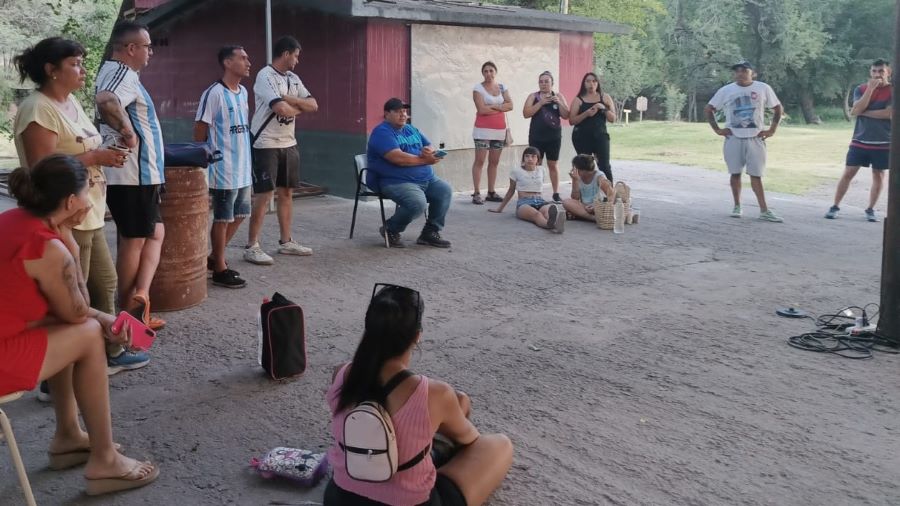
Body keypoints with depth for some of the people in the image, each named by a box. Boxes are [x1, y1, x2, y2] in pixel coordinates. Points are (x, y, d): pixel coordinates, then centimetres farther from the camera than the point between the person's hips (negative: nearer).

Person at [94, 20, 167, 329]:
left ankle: (140, 297, 8)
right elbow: (105, 100, -37)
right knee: (134, 240, -2)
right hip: (132, 175, -10)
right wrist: (126, 131, -26)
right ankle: (128, 313, 5)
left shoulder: (117, 72, 16)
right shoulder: (123, 73, -16)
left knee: (155, 234, 14)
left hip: (138, 174, 10)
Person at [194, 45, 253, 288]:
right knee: (223, 219, 1)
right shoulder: (214, 93, -15)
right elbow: (200, 130, -12)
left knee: (239, 215, 15)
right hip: (224, 169, -8)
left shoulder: (243, 92, 10)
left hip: (243, 167, 8)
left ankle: (214, 258, 29)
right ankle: (220, 269, 12)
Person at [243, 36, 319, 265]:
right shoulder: (265, 76, -13)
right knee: (264, 194, -8)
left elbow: (313, 106, 6)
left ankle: (286, 241, 21)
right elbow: (282, 109, -25)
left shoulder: (293, 78, 13)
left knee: (286, 192, 12)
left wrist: (289, 99, -10)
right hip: (266, 145, -8)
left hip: (289, 143, 8)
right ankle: (252, 247, -2)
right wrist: (299, 108, -3)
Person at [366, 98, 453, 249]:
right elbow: (398, 158, -22)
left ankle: (430, 232, 1)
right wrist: (424, 160, -16)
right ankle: (390, 230, -4)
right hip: (395, 182, -8)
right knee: (418, 203, -31)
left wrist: (429, 151, -10)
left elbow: (430, 147, 16)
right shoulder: (382, 132, -9)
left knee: (445, 191, -11)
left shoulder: (411, 129, 19)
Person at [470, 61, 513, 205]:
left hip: (500, 130, 5)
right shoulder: (478, 88, -4)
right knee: (480, 161, -8)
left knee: (494, 162, 8)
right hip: (483, 130, -5)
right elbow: (481, 109, -15)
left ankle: (491, 192, 13)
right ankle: (476, 193, -8)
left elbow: (510, 105, 1)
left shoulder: (502, 87, 11)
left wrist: (494, 106, -13)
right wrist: (500, 108, -6)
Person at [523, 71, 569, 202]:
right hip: (536, 137, -1)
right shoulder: (533, 96, 4)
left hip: (554, 137, 1)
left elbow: (566, 116, 1)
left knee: (553, 164, 6)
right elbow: (526, 113, -9)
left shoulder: (558, 96, 6)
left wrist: (559, 103, -14)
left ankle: (556, 193, 12)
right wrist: (541, 103, -16)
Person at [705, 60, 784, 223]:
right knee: (735, 173, 5)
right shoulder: (726, 90, 1)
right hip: (733, 138, 1)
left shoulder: (763, 88, 1)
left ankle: (764, 211, -3)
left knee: (756, 174, -3)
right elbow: (709, 109, 9)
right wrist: (717, 129, 0)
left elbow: (779, 108, 10)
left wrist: (772, 130, 1)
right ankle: (737, 207, 18)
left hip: (755, 138, -1)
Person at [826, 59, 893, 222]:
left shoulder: (893, 90, -2)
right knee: (848, 173, 0)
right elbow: (856, 110, -12)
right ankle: (835, 206, 6)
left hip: (883, 143, -1)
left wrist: (864, 112, -11)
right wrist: (871, 88, -17)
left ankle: (870, 209, 18)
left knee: (878, 175, 6)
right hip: (860, 141, 1)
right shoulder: (861, 89, 3)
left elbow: (890, 113, -16)